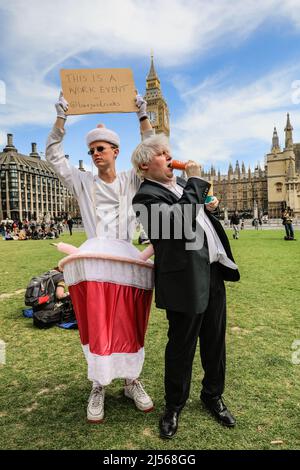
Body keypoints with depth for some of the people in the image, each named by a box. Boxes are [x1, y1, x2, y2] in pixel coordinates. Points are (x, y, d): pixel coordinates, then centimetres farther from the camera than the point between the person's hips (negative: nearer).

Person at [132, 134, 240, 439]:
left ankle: (213, 396, 43)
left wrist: (208, 209, 7)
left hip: (215, 272, 8)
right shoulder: (146, 196, -12)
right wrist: (196, 180, -16)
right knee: (181, 347, 8)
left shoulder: (182, 184, 14)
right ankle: (173, 406, 34)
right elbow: (181, 220, -27)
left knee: (215, 341, 19)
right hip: (186, 279, -7)